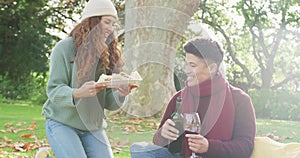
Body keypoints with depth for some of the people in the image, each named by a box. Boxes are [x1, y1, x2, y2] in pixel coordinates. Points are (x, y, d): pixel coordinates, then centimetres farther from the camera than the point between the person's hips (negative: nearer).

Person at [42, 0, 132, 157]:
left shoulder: (108, 54, 5)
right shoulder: (65, 47, -8)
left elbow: (108, 102, 3)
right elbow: (54, 90, -14)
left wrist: (120, 94, -19)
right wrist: (78, 93, -32)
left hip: (93, 126, 5)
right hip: (62, 122, -5)